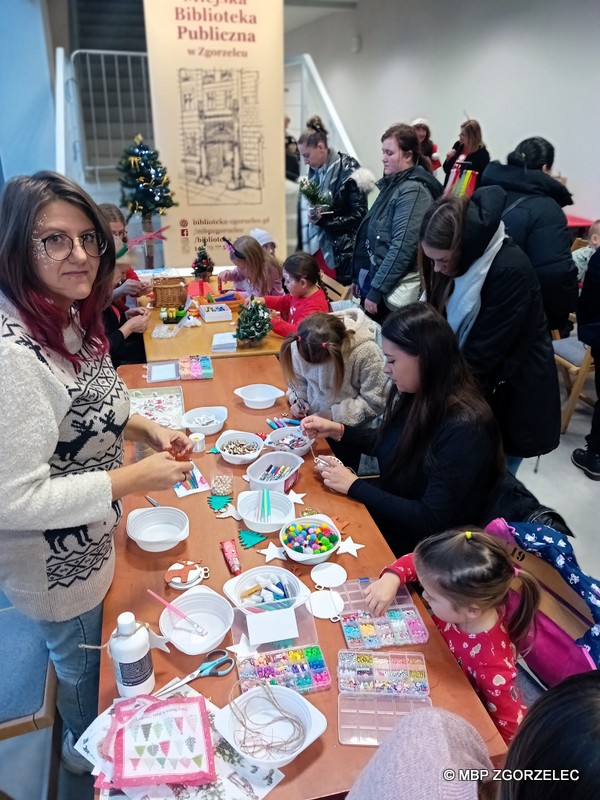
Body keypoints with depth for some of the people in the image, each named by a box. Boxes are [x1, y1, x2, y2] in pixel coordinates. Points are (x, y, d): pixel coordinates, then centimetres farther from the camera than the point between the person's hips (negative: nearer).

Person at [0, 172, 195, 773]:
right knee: (84, 661, 22)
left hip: (93, 534, 8)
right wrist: (134, 478, -27)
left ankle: (90, 735, 63)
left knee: (94, 646, 32)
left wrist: (141, 426, -6)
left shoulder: (69, 318, -5)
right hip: (57, 563, -8)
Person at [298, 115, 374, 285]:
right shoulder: (315, 171, 9)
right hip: (320, 245, 6)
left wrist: (322, 220, -19)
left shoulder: (348, 171, -12)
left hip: (344, 250, -6)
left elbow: (358, 215, -14)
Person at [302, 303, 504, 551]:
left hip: (415, 546, -7)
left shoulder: (464, 428, -29)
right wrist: (338, 430, 1)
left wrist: (354, 486, -22)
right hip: (385, 510, 7)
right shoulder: (414, 395, -6)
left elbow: (431, 520, -26)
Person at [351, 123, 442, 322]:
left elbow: (402, 247, -23)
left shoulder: (413, 191, -15)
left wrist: (376, 289, -22)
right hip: (374, 279, 9)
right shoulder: (392, 185, 13)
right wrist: (359, 277, 16)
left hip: (393, 291, -9)